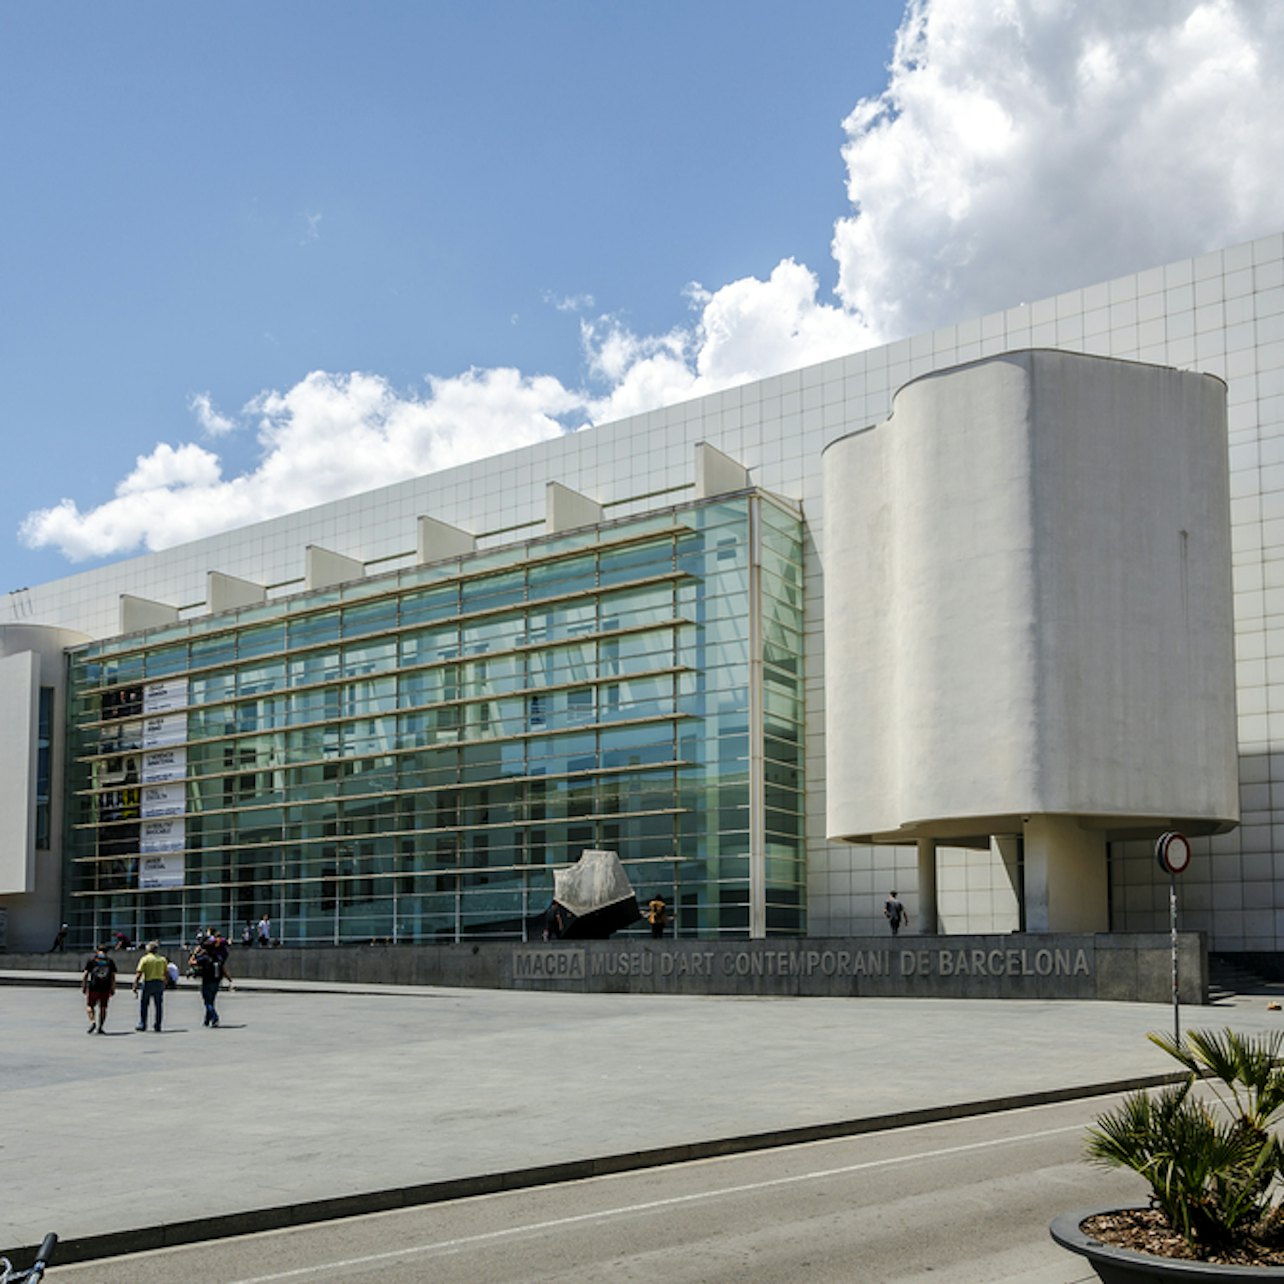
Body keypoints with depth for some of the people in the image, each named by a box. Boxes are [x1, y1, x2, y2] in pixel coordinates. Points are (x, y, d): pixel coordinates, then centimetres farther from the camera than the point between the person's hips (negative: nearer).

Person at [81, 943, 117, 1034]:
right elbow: (113, 976, 6)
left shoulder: (92, 959, 6)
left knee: (89, 1005, 10)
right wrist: (113, 988, 9)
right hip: (106, 988, 2)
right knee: (103, 1007, 10)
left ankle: (92, 1021, -11)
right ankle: (100, 1027, 8)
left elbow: (85, 973, 1)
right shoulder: (110, 960, 11)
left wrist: (83, 986, 6)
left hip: (93, 987, -2)